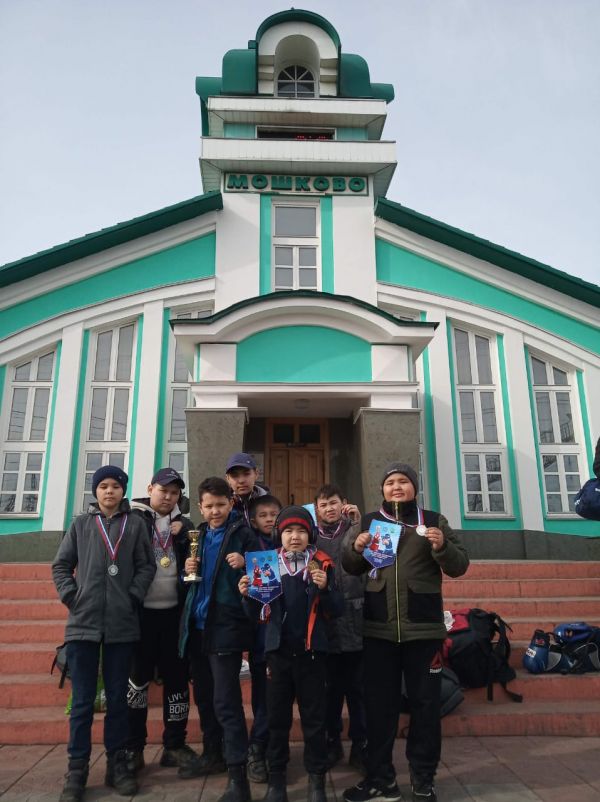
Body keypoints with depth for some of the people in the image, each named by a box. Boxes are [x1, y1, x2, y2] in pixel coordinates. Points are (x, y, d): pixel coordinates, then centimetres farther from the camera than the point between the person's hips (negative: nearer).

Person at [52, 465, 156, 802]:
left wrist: (134, 596, -9)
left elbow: (147, 565, 3)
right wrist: (71, 596, -3)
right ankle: (77, 769, 17)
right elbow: (61, 565, 9)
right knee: (82, 700, 6)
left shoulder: (135, 525, 4)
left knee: (118, 698, 9)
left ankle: (117, 763, 22)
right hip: (83, 623, 1)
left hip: (122, 625, 0)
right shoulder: (81, 524, 8)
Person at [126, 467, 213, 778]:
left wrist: (182, 537, -7)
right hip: (141, 610, -3)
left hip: (174, 611, 4)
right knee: (138, 677, 7)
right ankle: (133, 748, 21)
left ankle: (175, 746, 21)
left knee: (177, 677, 8)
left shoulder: (183, 525, 12)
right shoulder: (133, 519, -1)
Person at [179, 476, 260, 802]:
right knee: (203, 695, 17)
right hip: (197, 624, 7)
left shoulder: (243, 534, -5)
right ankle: (211, 752, 35)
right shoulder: (199, 535, 13)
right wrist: (188, 570, 0)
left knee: (226, 700, -7)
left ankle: (237, 775, -1)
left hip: (225, 626, -6)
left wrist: (244, 565, -24)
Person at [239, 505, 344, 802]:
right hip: (278, 650, 1)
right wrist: (248, 596, -16)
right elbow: (257, 614, 5)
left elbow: (337, 610, -3)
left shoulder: (322, 564, -1)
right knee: (277, 716, 9)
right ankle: (276, 777, 23)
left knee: (314, 717, 6)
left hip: (312, 651, -1)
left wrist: (325, 588, -21)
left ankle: (316, 778, 20)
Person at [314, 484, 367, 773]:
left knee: (358, 687, 6)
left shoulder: (355, 531, 4)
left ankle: (360, 746, 20)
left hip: (356, 621, -2)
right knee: (331, 687, 12)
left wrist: (358, 523, -16)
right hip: (325, 623, 2)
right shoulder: (312, 537, 9)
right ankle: (332, 742, 27)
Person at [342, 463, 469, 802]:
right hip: (380, 628, 2)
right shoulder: (369, 520, 7)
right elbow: (351, 569, 10)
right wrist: (355, 549, -11)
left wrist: (442, 547, -19)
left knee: (425, 704, 8)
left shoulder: (434, 520, 2)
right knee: (379, 704, 9)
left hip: (424, 627, -1)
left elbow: (460, 565, 1)